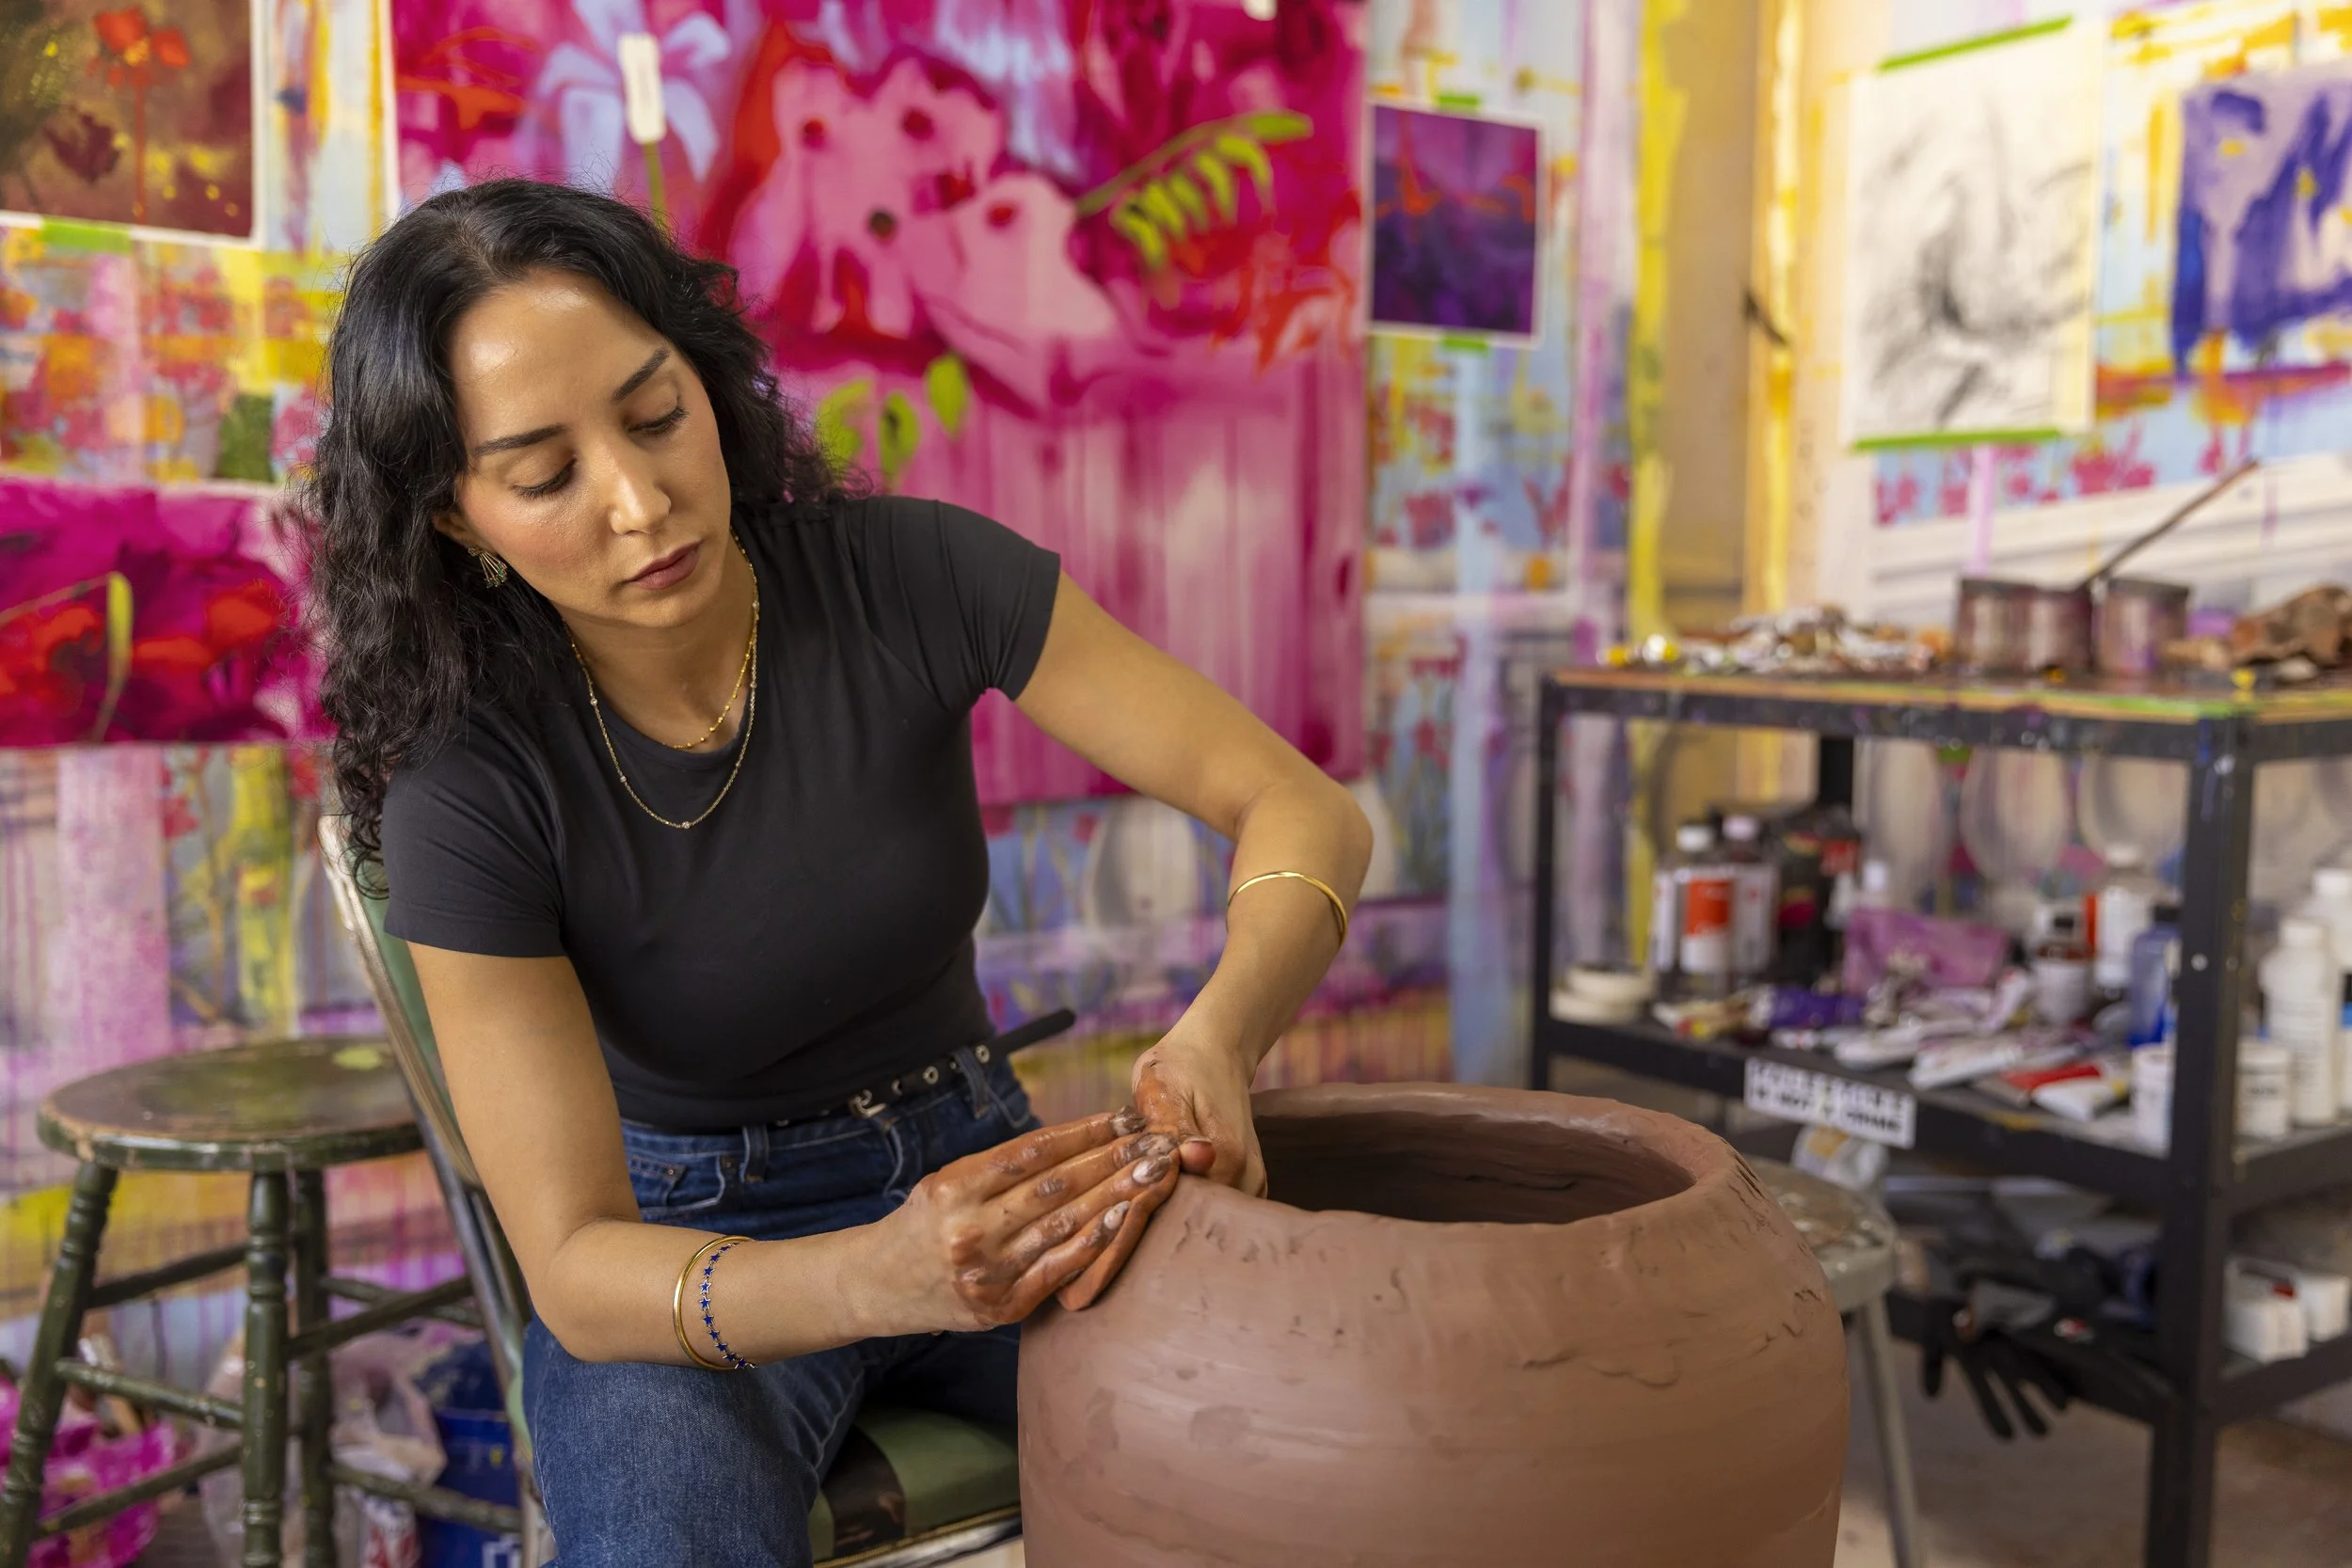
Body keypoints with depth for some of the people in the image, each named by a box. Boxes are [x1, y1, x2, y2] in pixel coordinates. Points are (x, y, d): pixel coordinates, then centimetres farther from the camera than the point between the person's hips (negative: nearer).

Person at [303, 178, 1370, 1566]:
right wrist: (878, 1277, -41)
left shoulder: (916, 576, -15)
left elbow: (1303, 808, -15)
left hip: (973, 1174, 2)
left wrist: (1220, 1039, -37)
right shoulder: (472, 785, -18)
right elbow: (572, 1265, -20)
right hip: (689, 1249, -1)